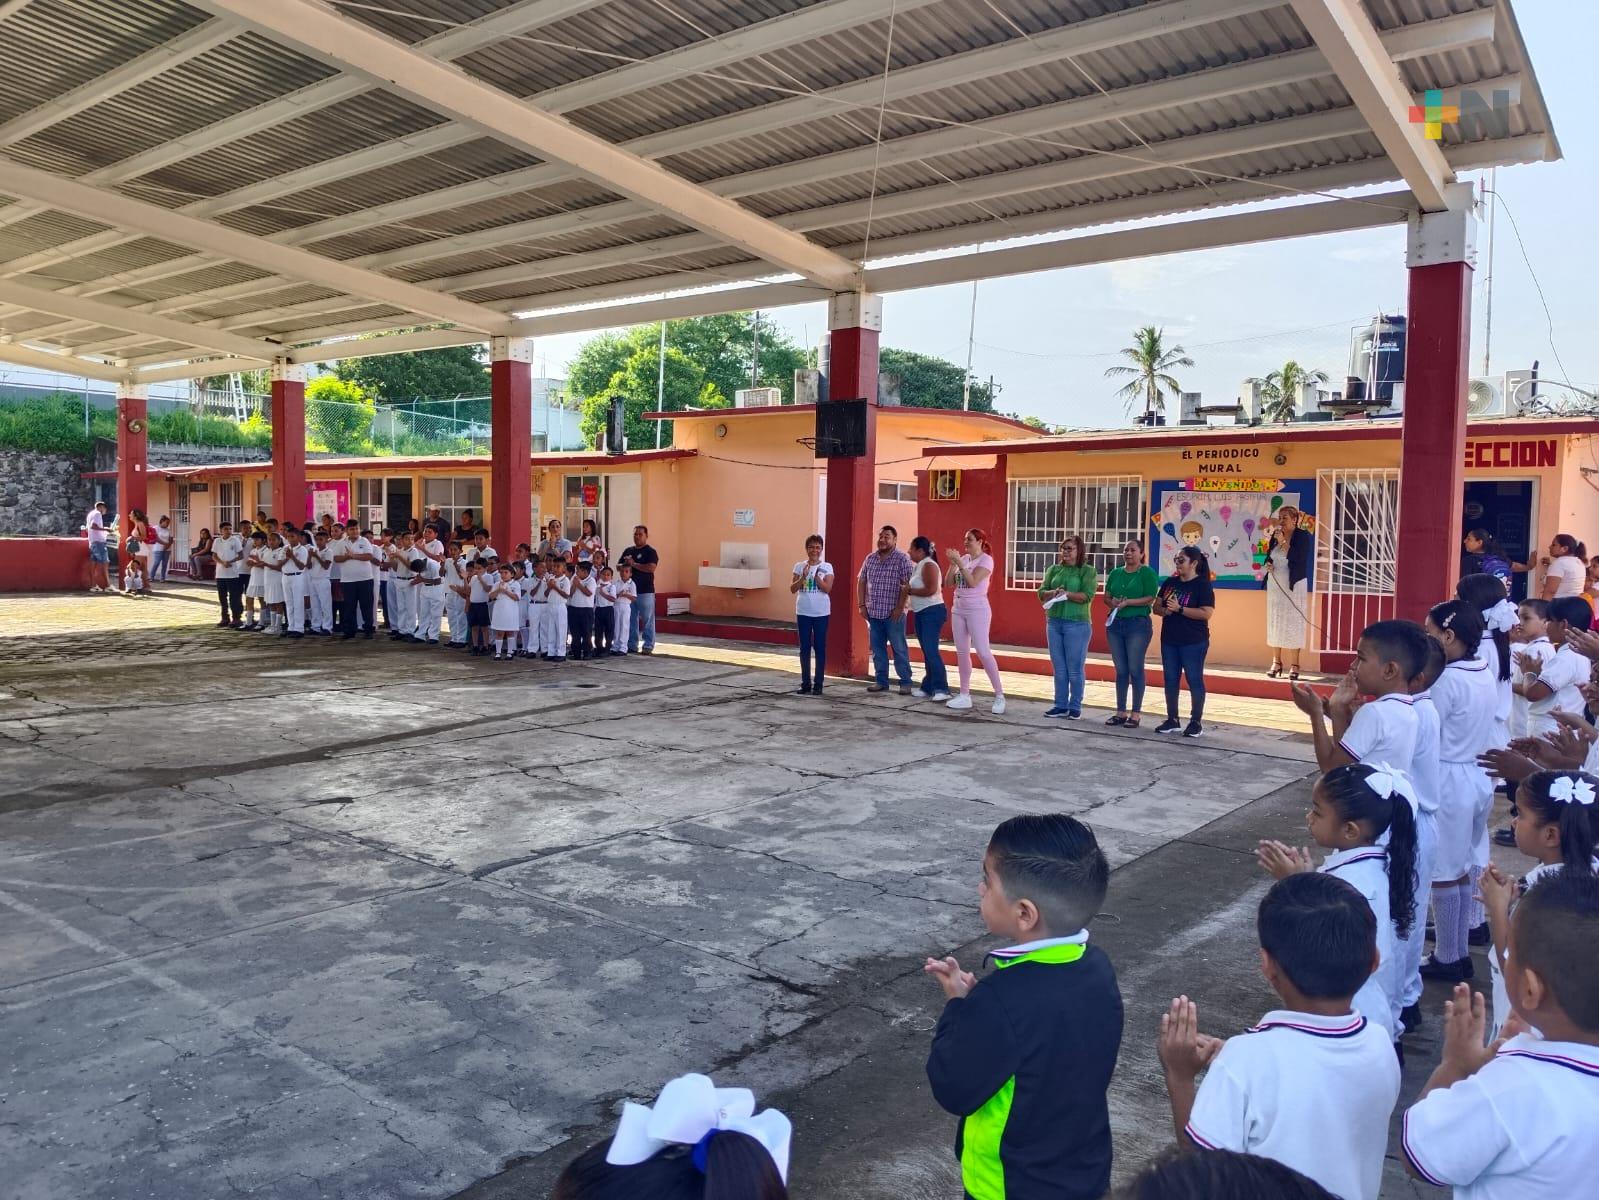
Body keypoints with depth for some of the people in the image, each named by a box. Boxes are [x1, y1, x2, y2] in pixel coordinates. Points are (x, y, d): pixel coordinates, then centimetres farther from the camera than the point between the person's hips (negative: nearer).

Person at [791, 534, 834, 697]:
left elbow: (827, 589, -11)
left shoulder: (827, 567, -2)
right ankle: (805, 683, 12)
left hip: (821, 613, -2)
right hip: (803, 612, 2)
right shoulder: (799, 566, 3)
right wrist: (803, 577, -17)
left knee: (820, 648, 1)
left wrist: (816, 576, -24)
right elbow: (793, 589, -2)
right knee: (805, 648, 5)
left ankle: (818, 683, 7)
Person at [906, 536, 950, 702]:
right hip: (921, 613, 10)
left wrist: (910, 590, -14)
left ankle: (941, 689, -13)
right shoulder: (919, 566, 15)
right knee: (927, 652, 12)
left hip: (932, 612, -10)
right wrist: (908, 591, 3)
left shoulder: (928, 565, -13)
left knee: (931, 651, -14)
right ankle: (928, 687, 17)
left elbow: (931, 590, -24)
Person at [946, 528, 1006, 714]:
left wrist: (959, 562, -19)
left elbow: (972, 582, -21)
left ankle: (999, 695, -5)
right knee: (962, 652, 8)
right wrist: (952, 563, -6)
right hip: (959, 609, 7)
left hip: (977, 609, -7)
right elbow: (948, 582, 7)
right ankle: (965, 695, 14)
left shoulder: (986, 559, -9)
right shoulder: (964, 558, 10)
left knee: (983, 652, -11)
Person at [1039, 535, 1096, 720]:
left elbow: (1087, 596, -12)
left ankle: (1075, 707, 8)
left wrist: (1067, 594, -23)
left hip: (1077, 623, -5)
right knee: (1059, 668, 9)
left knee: (1075, 668, 0)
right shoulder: (1054, 569, 13)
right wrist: (1054, 593, -14)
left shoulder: (1088, 571, -1)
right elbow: (1041, 593, 6)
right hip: (1054, 622, 5)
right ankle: (1060, 706, 16)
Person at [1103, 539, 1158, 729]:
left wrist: (1127, 602, -21)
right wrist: (1113, 602, -9)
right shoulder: (1115, 573, 14)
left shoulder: (1147, 572, -3)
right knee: (1120, 670, 8)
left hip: (1138, 624, -5)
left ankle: (1136, 713, 4)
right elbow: (1106, 596, 13)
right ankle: (1121, 711, 14)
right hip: (1115, 623, 5)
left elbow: (1150, 598, -11)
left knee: (1135, 669, -2)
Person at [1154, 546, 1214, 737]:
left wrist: (1179, 608, -20)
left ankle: (1196, 722, 8)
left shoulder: (1202, 585, -9)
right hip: (1169, 640, 6)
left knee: (1194, 680, 1)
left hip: (1193, 642, -6)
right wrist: (1165, 611, -11)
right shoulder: (1170, 583, 10)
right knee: (1170, 679, 10)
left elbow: (1207, 613, -18)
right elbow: (1156, 606, 12)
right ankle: (1172, 720, 19)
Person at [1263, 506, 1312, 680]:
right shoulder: (1276, 535, 9)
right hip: (1275, 585, 6)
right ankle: (1276, 662, 14)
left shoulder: (1303, 536, -7)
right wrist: (1268, 564, -2)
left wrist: (1282, 541, -19)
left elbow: (1297, 558, -19)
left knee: (1292, 625, -5)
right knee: (1274, 623, 6)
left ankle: (1294, 665, -2)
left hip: (1293, 586, -6)